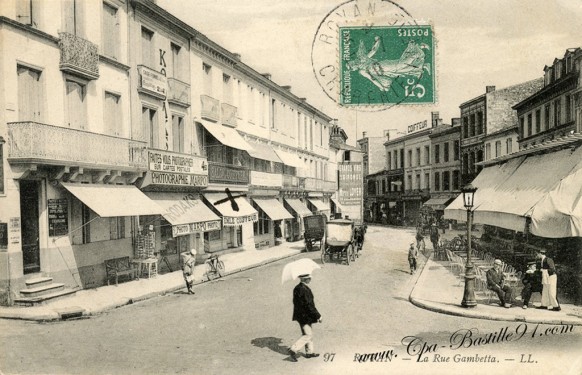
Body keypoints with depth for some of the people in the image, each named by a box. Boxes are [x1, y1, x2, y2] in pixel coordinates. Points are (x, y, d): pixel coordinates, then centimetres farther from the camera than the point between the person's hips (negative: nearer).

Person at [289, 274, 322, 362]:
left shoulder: (297, 288, 5)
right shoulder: (305, 290, -24)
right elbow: (309, 305, -23)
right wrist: (318, 316, -14)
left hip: (300, 315, 10)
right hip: (305, 316, -9)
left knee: (308, 334, 19)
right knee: (308, 335, -2)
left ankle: (309, 352, 28)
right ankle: (294, 350, -5)